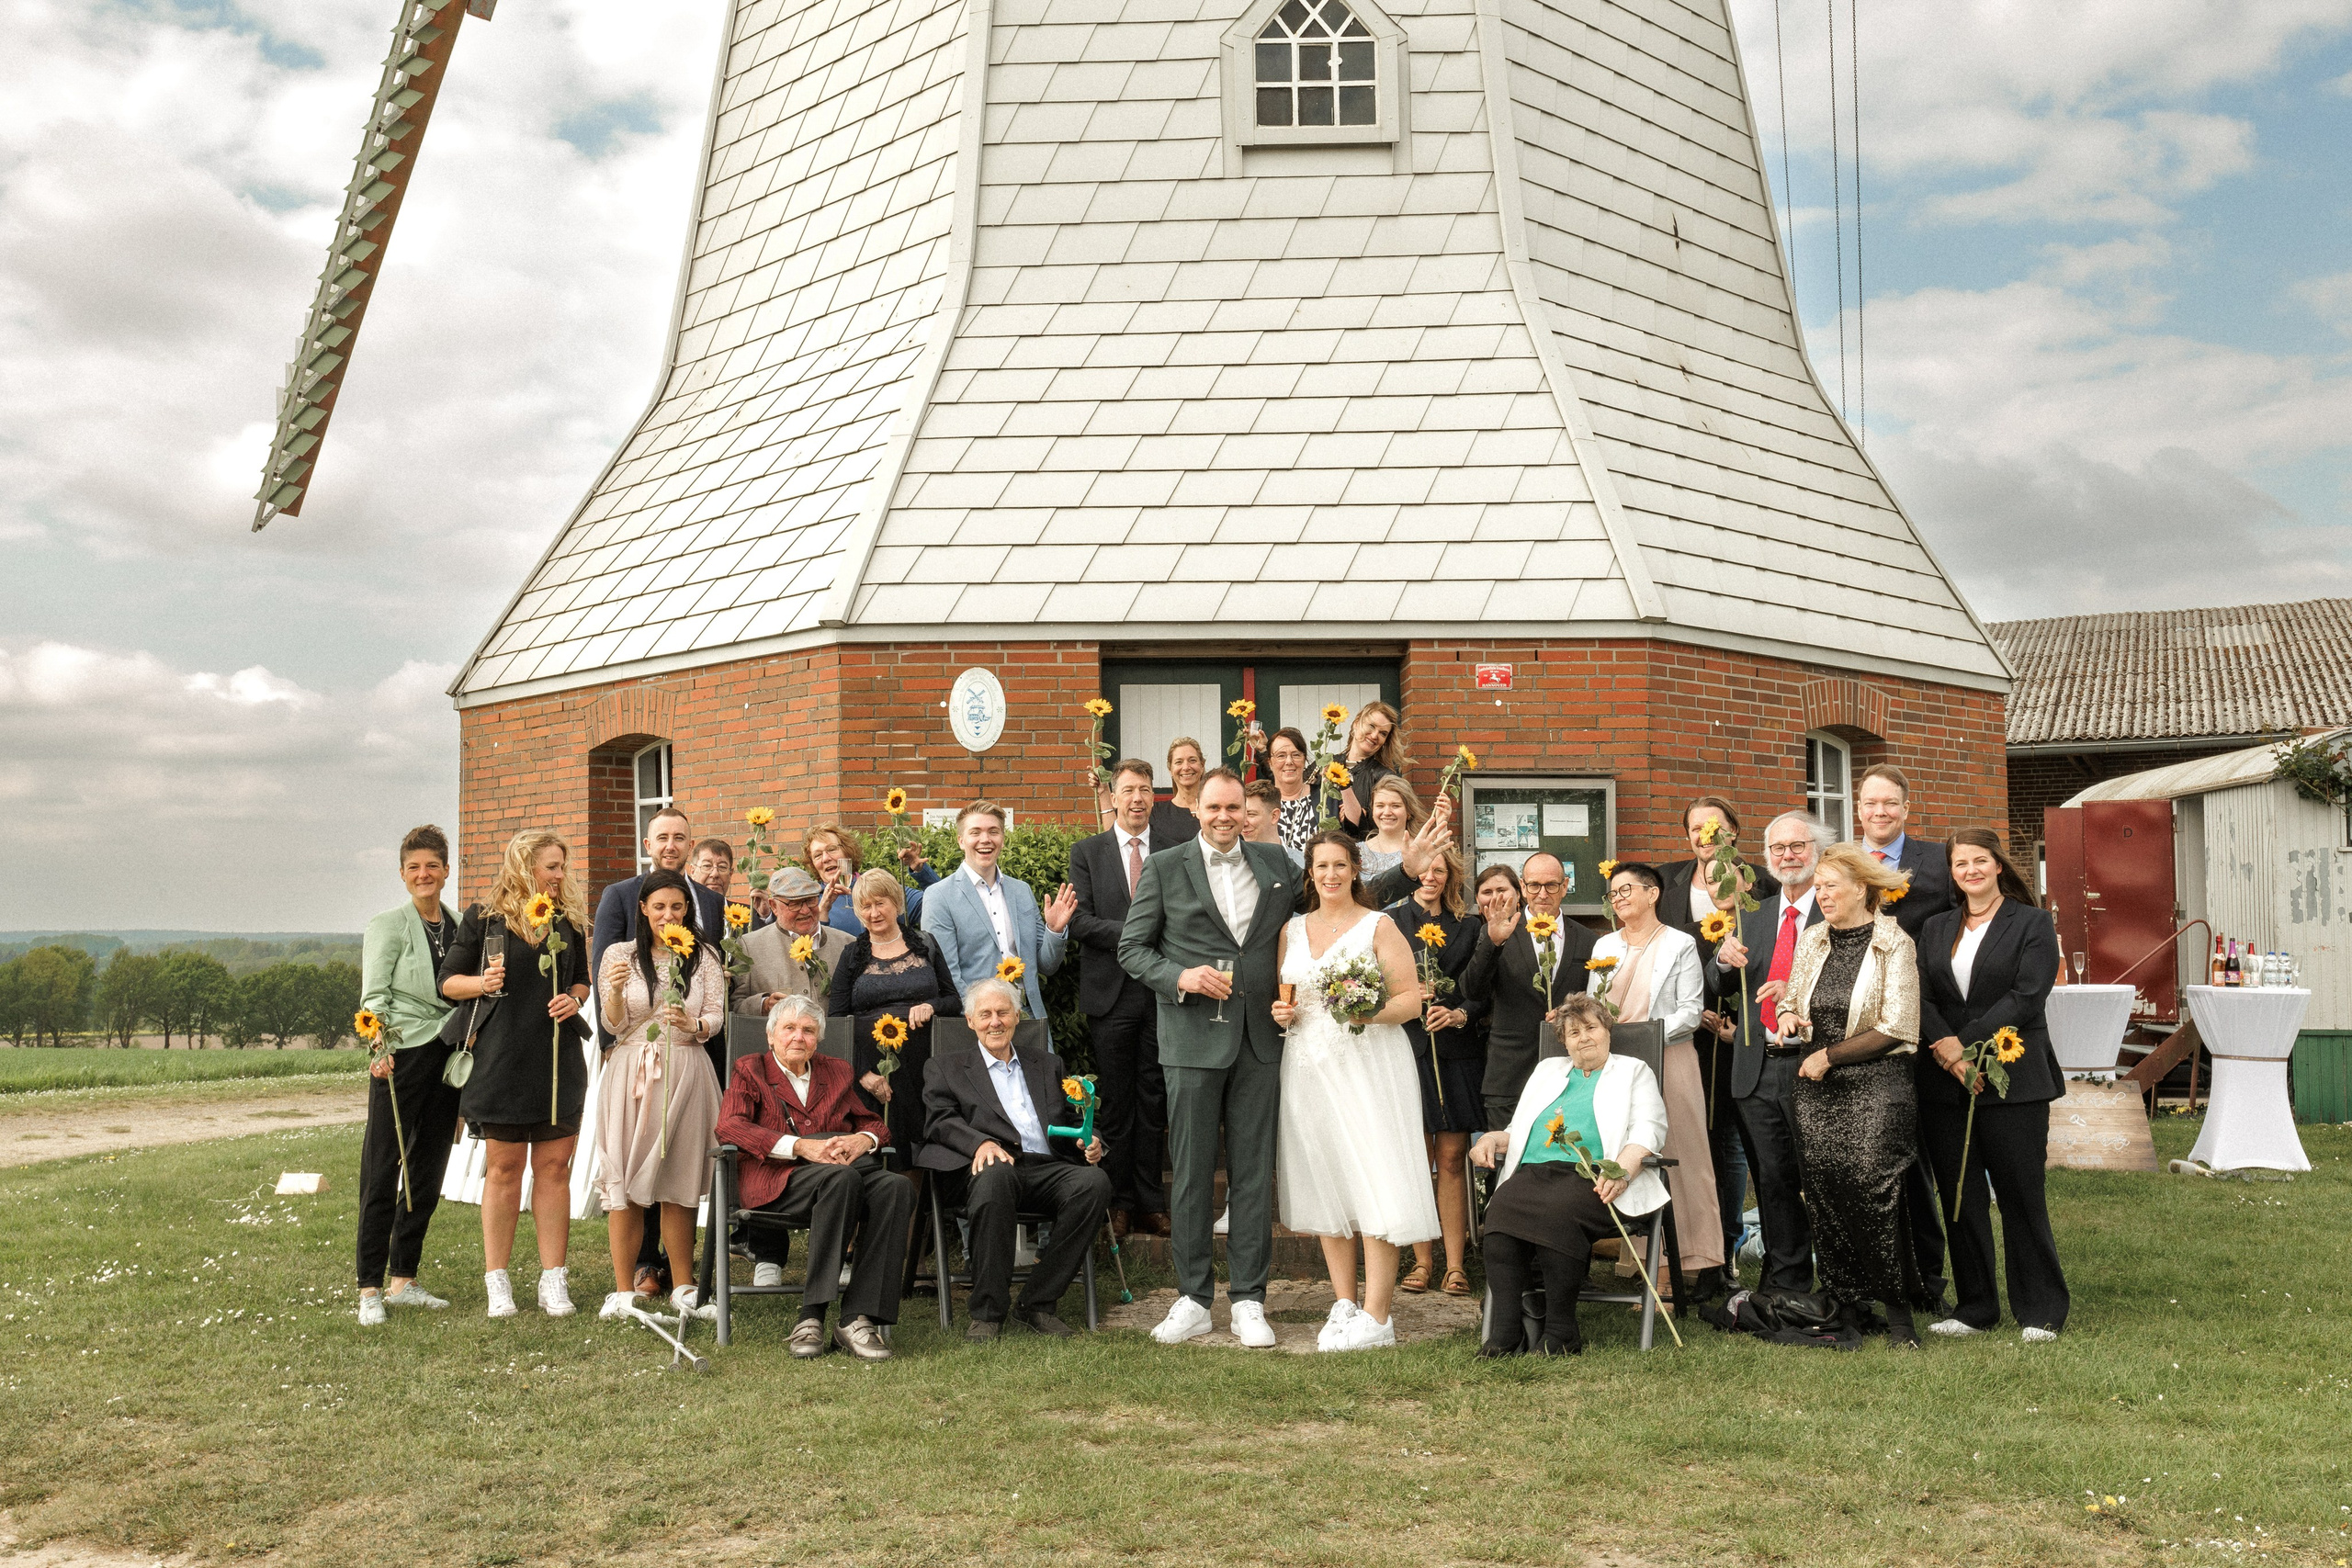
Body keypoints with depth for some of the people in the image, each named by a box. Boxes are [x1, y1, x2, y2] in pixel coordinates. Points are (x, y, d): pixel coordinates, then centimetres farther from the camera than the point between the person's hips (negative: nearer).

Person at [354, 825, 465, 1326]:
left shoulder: (459, 928, 13)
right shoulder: (388, 925, -2)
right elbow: (374, 995, -8)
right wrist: (380, 1047, -22)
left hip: (448, 1058, 6)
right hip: (402, 1057, -6)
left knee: (428, 1174, 10)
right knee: (381, 1173, -3)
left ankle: (404, 1280, 20)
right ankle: (370, 1288, 3)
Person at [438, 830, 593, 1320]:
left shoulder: (570, 920, 11)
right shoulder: (484, 918, 1)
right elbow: (448, 981, 4)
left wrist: (574, 1000, -1)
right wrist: (480, 982, -16)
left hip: (559, 1056, 3)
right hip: (502, 1055, -3)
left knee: (554, 1166, 3)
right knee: (504, 1166, 2)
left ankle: (553, 1280, 9)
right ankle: (496, 1280, 12)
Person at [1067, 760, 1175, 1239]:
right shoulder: (1087, 853, 5)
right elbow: (1079, 920, -4)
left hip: (1161, 990, 1)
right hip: (1111, 993, -1)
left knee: (1154, 1099, 6)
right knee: (1114, 1102, 4)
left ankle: (1150, 1202, 14)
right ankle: (1118, 1202, 13)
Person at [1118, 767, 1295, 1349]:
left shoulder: (1275, 863, 10)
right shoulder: (1163, 867, 3)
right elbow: (1131, 947, 4)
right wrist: (1181, 978, -12)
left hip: (1259, 1039, 2)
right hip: (1192, 1039, -2)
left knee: (1254, 1171, 4)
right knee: (1191, 1173, 2)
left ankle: (1249, 1301, 12)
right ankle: (1193, 1300, 13)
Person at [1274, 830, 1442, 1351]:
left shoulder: (1379, 926, 0)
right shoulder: (1292, 930, 13)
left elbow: (1411, 998, -3)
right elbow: (1283, 995, 21)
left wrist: (1373, 1013, -21)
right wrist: (1280, 1013, -1)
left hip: (1369, 1066, -4)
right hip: (1309, 1067, 5)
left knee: (1374, 1185, -8)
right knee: (1324, 1183, 6)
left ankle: (1376, 1317, -5)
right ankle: (1343, 1303, 15)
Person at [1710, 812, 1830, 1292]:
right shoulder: (1755, 918, 15)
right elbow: (1727, 990, 16)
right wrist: (1725, 960, -5)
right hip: (1759, 1068, 5)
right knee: (1773, 1183, 12)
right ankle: (1786, 1285, 22)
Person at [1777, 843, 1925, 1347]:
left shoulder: (1895, 945, -4)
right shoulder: (1810, 942, 13)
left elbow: (1896, 1028, -8)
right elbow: (1790, 1004, 23)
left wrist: (1829, 1055, -8)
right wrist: (1788, 1015, 0)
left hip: (1876, 1084, -5)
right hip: (1816, 1087, 5)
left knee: (1874, 1193, -10)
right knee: (1823, 1193, 2)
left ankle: (1897, 1309, 3)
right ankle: (1845, 1306, 12)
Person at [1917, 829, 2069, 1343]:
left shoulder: (2032, 924, 1)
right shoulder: (1937, 929, 15)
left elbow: (2027, 996, -11)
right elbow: (1921, 997, 4)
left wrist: (1964, 1044, -14)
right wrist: (1944, 1047, -14)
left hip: (2012, 1081, -4)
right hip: (1944, 1084, 4)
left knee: (2021, 1198, 0)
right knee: (1960, 1198, 8)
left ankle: (2040, 1311, 12)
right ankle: (1975, 1308, 18)